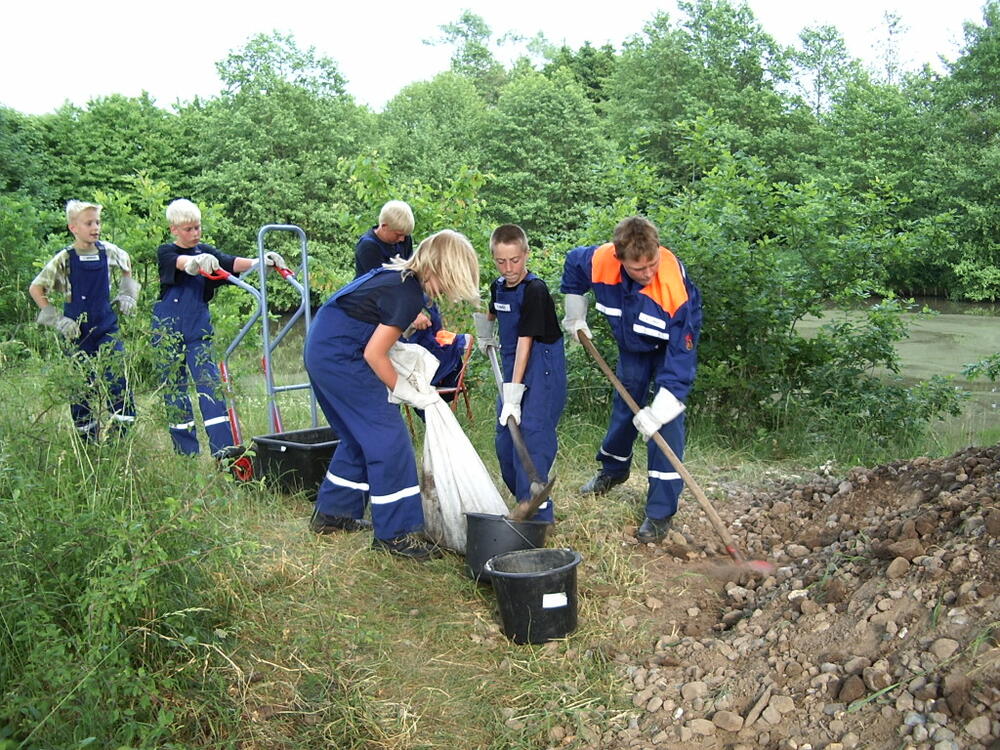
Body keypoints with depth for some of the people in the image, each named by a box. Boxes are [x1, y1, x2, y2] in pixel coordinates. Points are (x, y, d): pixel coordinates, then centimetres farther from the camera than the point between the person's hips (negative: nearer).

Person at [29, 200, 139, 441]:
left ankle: (120, 434, 5)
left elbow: (126, 264, 22)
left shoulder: (108, 251, -2)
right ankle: (87, 438, 18)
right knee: (80, 384, 5)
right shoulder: (64, 259, -10)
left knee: (116, 377, -8)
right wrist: (56, 319, -8)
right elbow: (35, 289, -3)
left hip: (106, 327, 2)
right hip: (77, 330, -2)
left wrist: (127, 293, 15)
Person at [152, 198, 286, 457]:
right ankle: (186, 451, 12)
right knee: (175, 387, 3)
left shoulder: (205, 252, 8)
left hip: (199, 328, 2)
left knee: (209, 383, -6)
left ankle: (223, 449, -9)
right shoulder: (166, 252, -3)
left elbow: (231, 263, -10)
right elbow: (181, 262, -27)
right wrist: (198, 261, -51)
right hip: (169, 328, -2)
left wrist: (258, 261, -30)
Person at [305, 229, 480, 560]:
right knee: (388, 439, -6)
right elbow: (374, 354, -17)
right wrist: (408, 394, -6)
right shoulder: (409, 295, -19)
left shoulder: (397, 273, 10)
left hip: (321, 349, 10)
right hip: (341, 358, -10)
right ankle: (394, 533, 0)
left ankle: (331, 513, 31)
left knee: (358, 436, 20)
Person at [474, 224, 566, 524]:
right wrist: (485, 336, 17)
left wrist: (514, 394, -23)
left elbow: (525, 341, -21)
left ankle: (537, 512, -11)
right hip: (514, 368, 9)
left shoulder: (535, 290, -17)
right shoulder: (498, 287, 8)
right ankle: (524, 501, 25)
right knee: (505, 439, 10)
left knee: (532, 434, -15)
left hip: (542, 368, -9)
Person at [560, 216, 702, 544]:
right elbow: (573, 264, -4)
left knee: (667, 418, -14)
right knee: (624, 406, 18)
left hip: (673, 343, -4)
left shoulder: (675, 285, -41)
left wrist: (658, 411, -38)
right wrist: (575, 318, 4)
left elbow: (681, 356, -37)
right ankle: (613, 469, 46)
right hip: (632, 343, 4)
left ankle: (660, 513, -7)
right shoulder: (599, 261, -31)